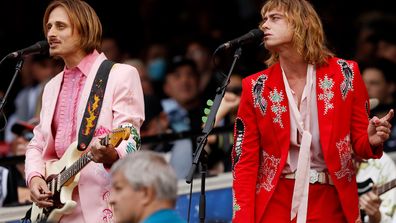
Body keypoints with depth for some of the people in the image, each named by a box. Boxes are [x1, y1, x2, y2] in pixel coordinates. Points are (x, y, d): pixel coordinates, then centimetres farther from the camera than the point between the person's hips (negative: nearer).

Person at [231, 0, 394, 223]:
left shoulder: (345, 74, -3)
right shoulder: (256, 87, -1)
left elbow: (359, 141, 4)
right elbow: (245, 162, -1)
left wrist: (371, 141, -20)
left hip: (330, 203, 0)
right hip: (274, 204, 0)